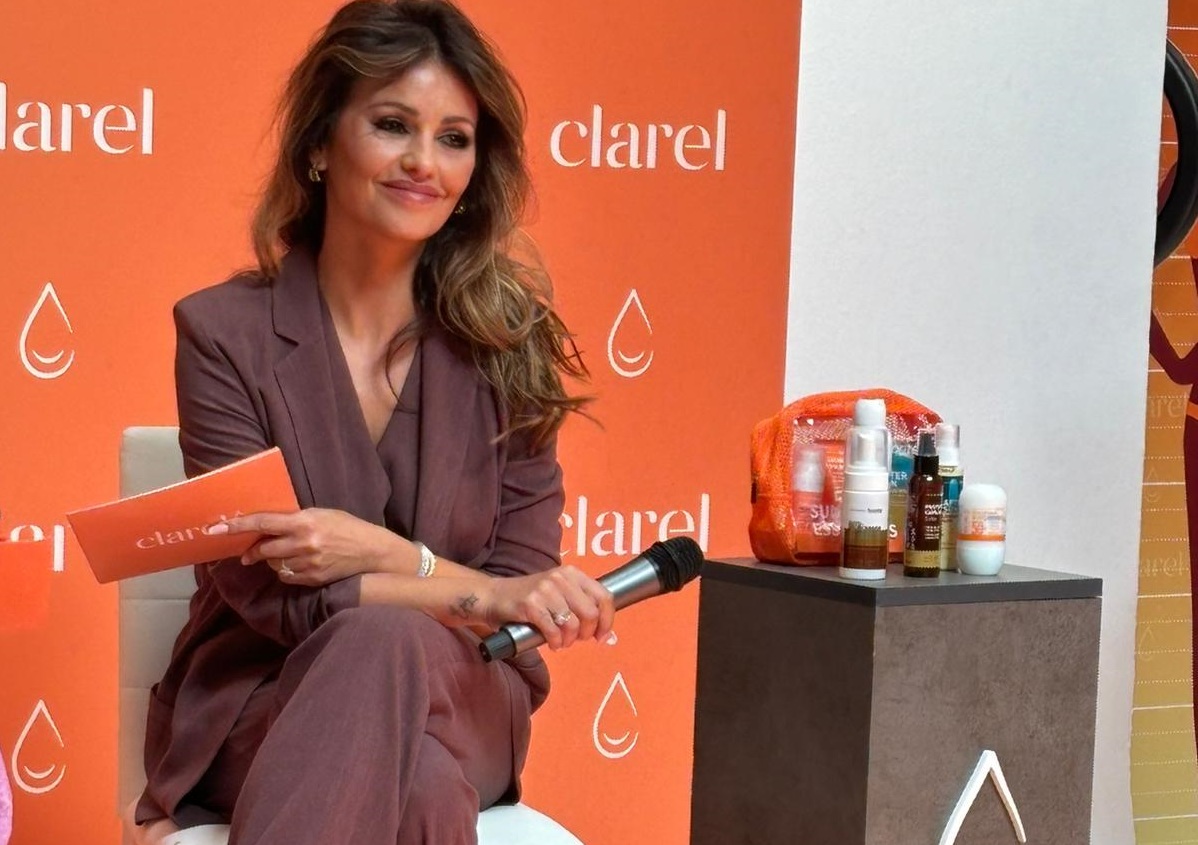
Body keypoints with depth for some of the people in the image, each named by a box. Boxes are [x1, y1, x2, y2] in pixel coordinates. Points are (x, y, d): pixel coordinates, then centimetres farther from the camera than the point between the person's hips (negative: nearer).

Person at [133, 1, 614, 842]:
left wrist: (382, 558, -21)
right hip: (259, 705, -2)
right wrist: (478, 594, -21)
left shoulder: (506, 338, 1)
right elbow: (264, 591, -11)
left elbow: (524, 588, -1)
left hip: (458, 697, 2)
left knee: (384, 642, -36)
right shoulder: (225, 332, -5)